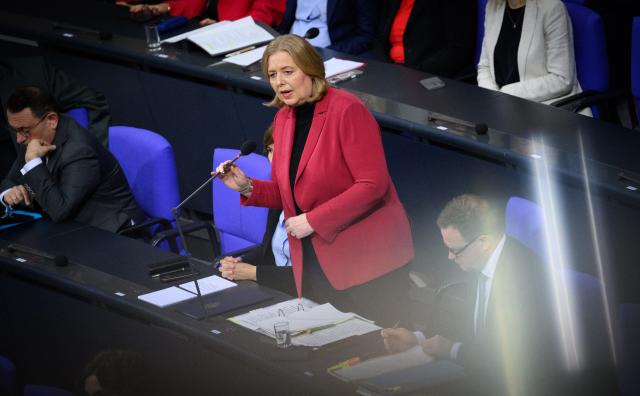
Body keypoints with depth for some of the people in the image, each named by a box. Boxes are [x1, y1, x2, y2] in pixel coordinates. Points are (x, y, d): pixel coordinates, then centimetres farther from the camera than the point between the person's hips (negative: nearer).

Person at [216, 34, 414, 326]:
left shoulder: (347, 110, -12)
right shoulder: (283, 118, 11)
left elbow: (372, 185, -18)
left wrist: (313, 221, -18)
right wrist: (247, 188, -1)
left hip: (366, 261, -7)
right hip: (316, 266, 7)